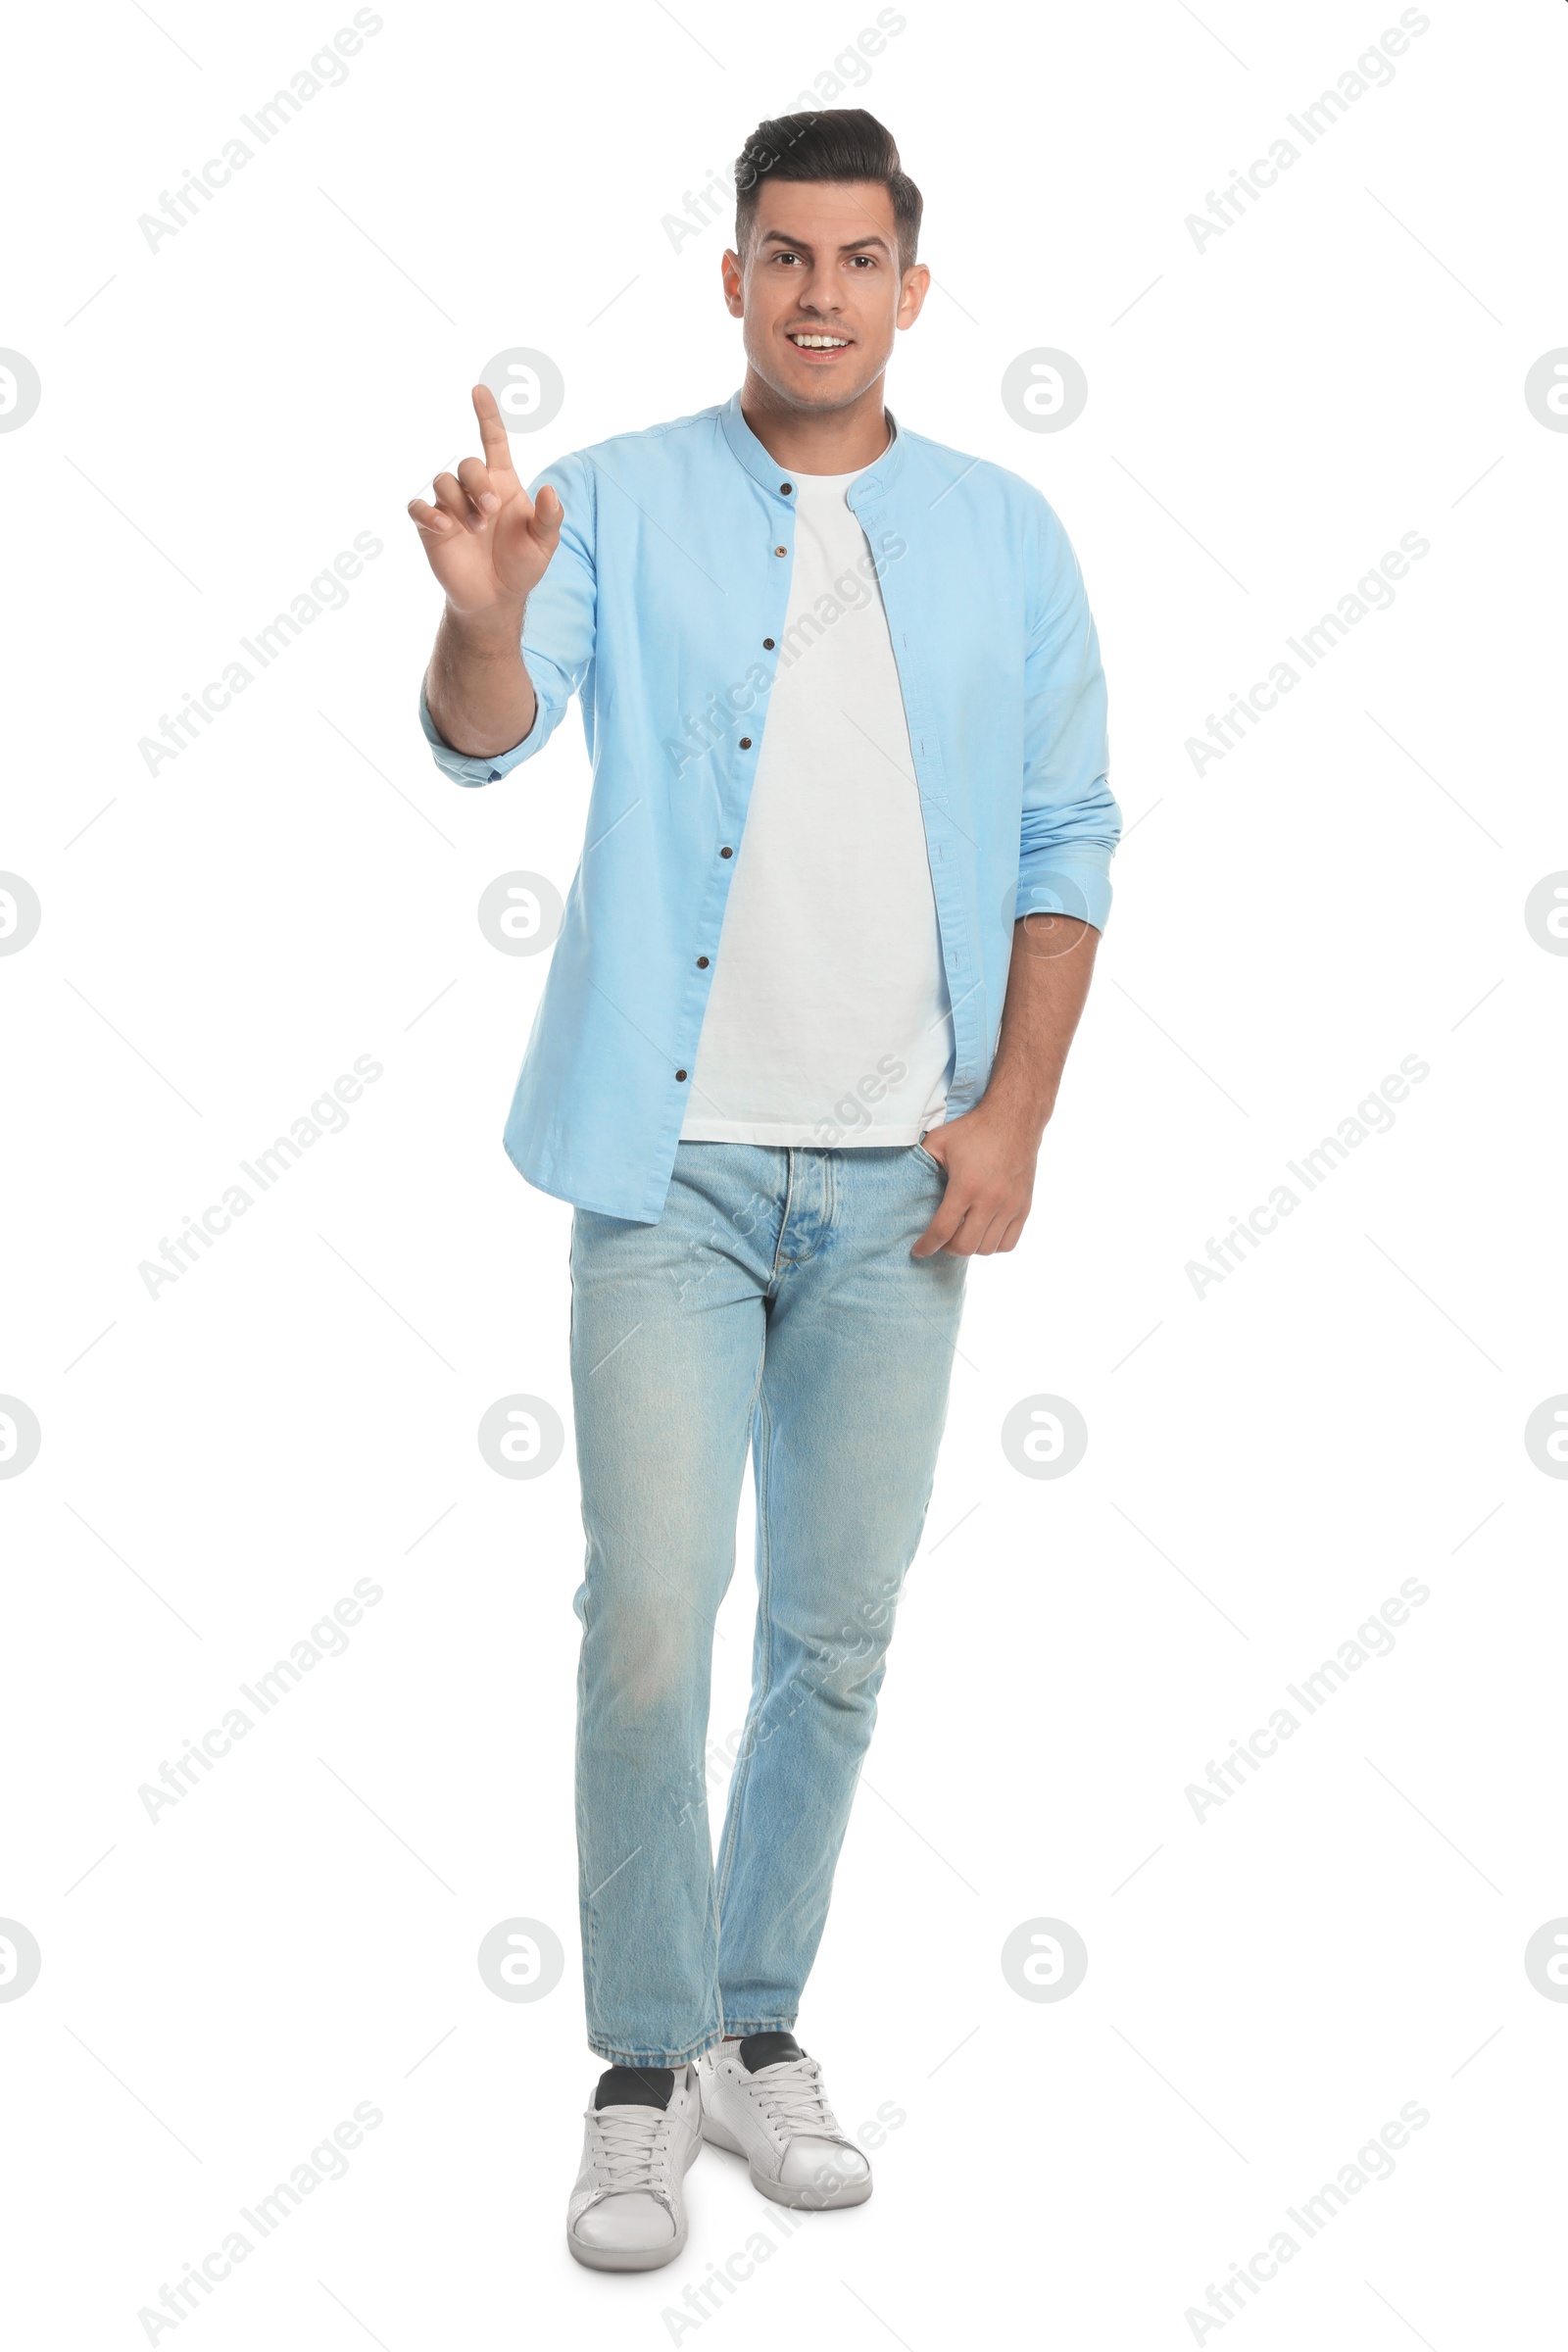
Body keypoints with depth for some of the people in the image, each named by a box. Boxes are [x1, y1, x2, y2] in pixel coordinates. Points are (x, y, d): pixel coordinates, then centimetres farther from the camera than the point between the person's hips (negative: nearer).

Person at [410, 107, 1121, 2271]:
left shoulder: (1006, 537, 7)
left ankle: (760, 2028, 26)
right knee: (652, 1621, -5)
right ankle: (645, 2069, 12)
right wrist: (482, 610, -36)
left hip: (902, 1177, 2)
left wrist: (1015, 1110, -3)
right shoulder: (620, 508, 1)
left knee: (840, 1639, 9)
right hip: (677, 1160, -2)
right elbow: (489, 736, -13)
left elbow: (1065, 846, 7)